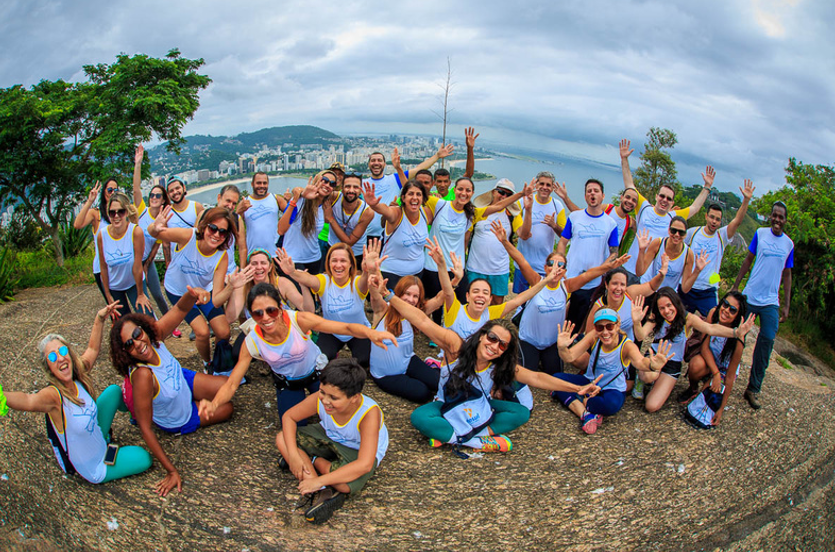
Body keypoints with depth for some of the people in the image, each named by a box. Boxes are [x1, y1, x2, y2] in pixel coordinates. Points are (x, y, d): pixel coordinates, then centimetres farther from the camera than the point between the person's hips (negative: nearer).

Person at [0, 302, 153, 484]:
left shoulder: (78, 378, -15)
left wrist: (100, 319, -4)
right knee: (145, 458, -7)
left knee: (114, 390, 9)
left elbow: (92, 349, 3)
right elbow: (29, 401, -59)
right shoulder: (53, 395, -35)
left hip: (97, 438, 7)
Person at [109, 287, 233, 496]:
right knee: (226, 409, 4)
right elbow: (145, 428, -36)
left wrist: (191, 294, -57)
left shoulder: (154, 335, -28)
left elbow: (180, 310, -30)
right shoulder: (142, 375, -43)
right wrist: (172, 471, -32)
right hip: (178, 421, -5)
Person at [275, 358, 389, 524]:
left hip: (359, 451, -6)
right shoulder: (319, 399, -26)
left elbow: (364, 465, -41)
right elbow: (289, 417, -9)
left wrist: (320, 481, -40)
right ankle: (322, 493, -21)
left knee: (344, 484, -37)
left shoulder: (369, 413, -38)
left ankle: (314, 460, -5)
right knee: (282, 439, -15)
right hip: (329, 437, 6)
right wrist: (293, 454, -24)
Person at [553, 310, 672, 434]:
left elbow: (639, 362, -47)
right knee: (557, 378, -17)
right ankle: (585, 414, -26)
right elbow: (570, 357, -24)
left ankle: (578, 399, -11)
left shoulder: (626, 345, -24)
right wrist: (562, 348, -49)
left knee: (611, 405, -39)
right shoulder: (593, 337, -16)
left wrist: (652, 366, -72)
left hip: (613, 390, -4)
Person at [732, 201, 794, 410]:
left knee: (767, 342, -3)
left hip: (771, 302, 2)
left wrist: (786, 305, 10)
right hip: (750, 297, -1)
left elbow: (787, 275, 13)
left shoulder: (789, 244, 7)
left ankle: (753, 389, 7)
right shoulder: (760, 234, 2)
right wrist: (735, 287, 3)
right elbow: (748, 260, 8)